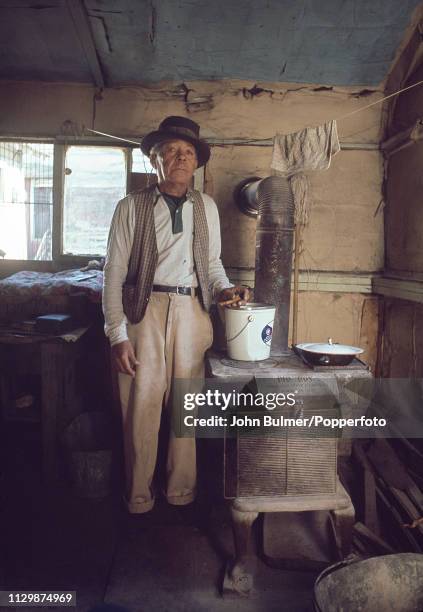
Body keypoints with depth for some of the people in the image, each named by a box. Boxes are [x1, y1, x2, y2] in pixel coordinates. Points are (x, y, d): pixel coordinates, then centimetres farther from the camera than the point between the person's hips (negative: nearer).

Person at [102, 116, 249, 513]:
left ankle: (181, 492, 25)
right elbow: (114, 274, -2)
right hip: (145, 312, -3)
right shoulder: (131, 207, 1)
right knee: (142, 406, 1)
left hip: (192, 313, 3)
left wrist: (224, 289, -1)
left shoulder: (206, 207, 13)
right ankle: (139, 497, 20)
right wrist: (118, 335, -8)